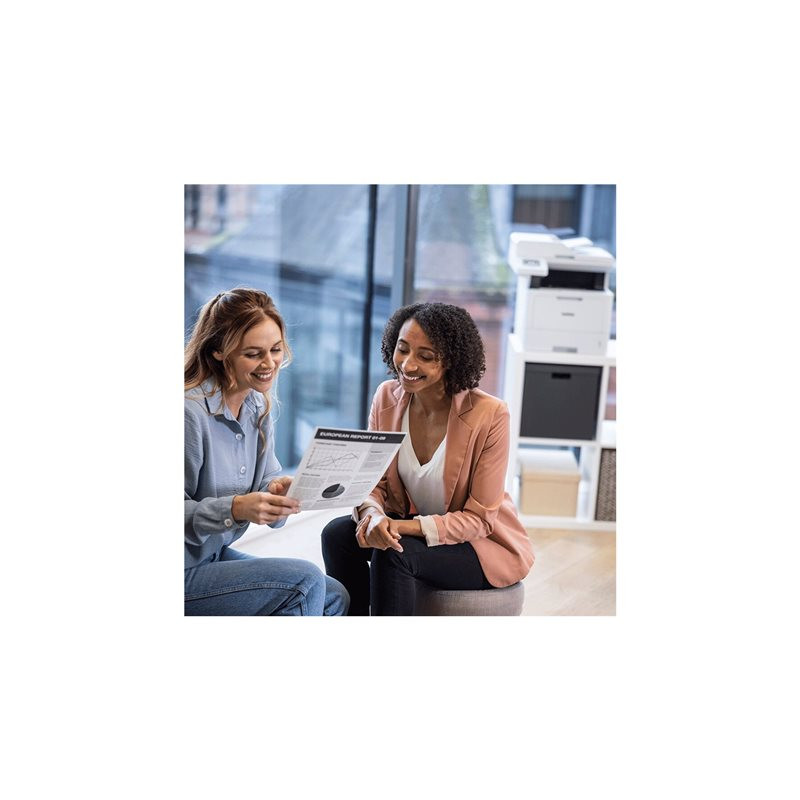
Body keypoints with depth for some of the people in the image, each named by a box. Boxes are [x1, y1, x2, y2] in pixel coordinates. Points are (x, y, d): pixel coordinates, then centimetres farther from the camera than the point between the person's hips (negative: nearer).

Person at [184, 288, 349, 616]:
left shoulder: (257, 405, 4)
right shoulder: (190, 411, -22)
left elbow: (268, 481, 6)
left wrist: (280, 491, -17)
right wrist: (236, 509, -32)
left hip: (216, 556, 8)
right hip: (186, 574, -8)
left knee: (334, 596, 2)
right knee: (305, 579, -19)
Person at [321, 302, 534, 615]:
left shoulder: (490, 414, -22)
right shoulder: (387, 396, -7)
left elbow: (479, 519, -18)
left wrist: (406, 526, -31)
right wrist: (373, 513, -27)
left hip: (484, 544, -5)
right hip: (411, 525, 5)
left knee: (392, 552, -30)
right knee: (337, 534, -19)